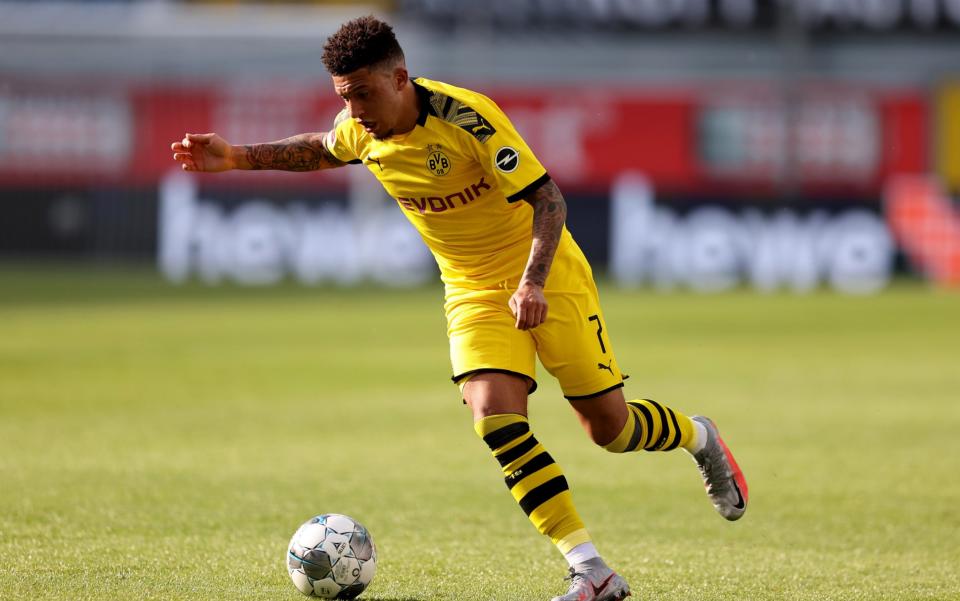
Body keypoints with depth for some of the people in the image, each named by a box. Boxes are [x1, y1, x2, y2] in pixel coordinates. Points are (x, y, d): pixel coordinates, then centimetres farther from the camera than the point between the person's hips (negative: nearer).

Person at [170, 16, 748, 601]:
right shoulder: (359, 131, -6)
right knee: (495, 418, -21)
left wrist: (533, 283, -35)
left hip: (546, 273, -5)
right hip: (472, 290, 5)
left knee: (610, 427, -3)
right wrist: (237, 157, 8)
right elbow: (319, 151, 20)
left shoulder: (466, 117, -26)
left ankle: (697, 437, 35)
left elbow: (548, 198, -23)